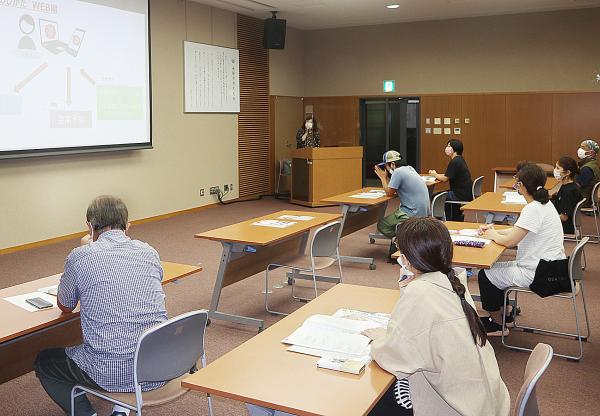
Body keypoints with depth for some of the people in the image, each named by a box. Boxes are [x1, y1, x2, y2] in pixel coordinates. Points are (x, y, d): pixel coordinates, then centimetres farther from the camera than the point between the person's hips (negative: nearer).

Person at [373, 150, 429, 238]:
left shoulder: (397, 172, -17)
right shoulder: (409, 168, 10)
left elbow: (389, 193, -8)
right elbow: (394, 190, 17)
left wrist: (383, 177, 3)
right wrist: (384, 177, 12)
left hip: (413, 214, -9)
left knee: (382, 225, 0)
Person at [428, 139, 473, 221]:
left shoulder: (455, 162, -18)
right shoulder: (459, 159, 12)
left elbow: (445, 179, -15)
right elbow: (448, 176, 16)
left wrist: (435, 175, 3)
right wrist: (436, 174, 7)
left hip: (462, 195, -10)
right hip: (467, 193, 10)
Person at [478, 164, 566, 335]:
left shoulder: (533, 209, -25)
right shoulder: (544, 204, 7)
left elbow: (509, 241, -25)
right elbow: (519, 231, 17)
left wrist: (493, 235, -5)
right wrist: (495, 231, 6)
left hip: (539, 274, -10)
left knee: (485, 275, 2)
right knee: (494, 268, 22)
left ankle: (498, 325, 16)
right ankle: (503, 314, 33)